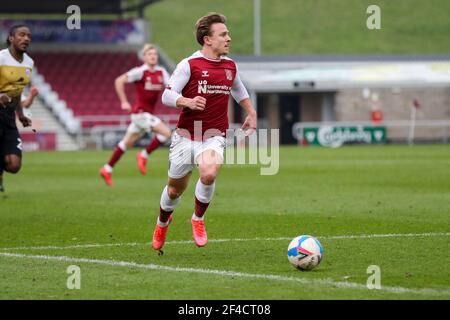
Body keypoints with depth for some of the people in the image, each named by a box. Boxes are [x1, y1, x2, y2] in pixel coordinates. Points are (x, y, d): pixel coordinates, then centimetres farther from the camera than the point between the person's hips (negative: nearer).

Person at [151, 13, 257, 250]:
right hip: (186, 135, -2)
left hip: (214, 136, 2)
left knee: (209, 174, -29)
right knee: (175, 189, 10)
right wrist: (188, 102, -27)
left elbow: (238, 89, 29)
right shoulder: (189, 65, -9)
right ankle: (162, 222, 43)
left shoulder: (230, 66, 7)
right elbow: (166, 96, -10)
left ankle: (198, 219, -4)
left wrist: (251, 112, 23)